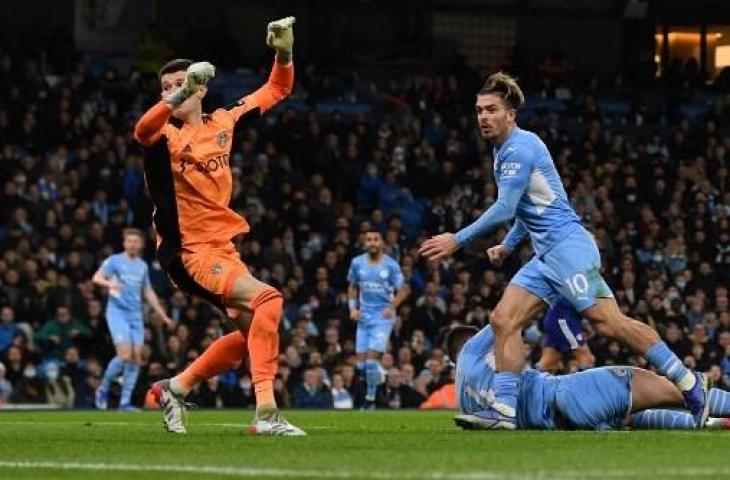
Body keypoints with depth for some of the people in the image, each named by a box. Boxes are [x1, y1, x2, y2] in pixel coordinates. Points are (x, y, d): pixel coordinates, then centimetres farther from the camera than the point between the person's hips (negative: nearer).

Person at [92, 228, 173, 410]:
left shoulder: (142, 266, 16)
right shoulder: (115, 261, -1)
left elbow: (148, 293, 25)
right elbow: (96, 278, -14)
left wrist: (164, 316, 23)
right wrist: (110, 283, -35)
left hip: (136, 315, 5)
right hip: (117, 312, -5)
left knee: (136, 358, -4)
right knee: (125, 355, -18)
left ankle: (125, 402, 1)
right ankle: (103, 389, 2)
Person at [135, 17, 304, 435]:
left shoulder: (223, 122, 6)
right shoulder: (165, 134, -11)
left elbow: (277, 90, 16)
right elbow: (143, 131, -37)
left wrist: (284, 53, -2)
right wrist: (179, 95, -52)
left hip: (224, 245, 8)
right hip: (189, 252, -8)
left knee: (252, 331, 17)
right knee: (268, 299, -26)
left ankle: (175, 388, 32)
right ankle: (266, 412, -27)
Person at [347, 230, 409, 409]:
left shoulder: (391, 265, -6)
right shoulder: (357, 263, 4)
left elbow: (402, 290, 1)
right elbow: (353, 287, 17)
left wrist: (392, 307, -14)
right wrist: (353, 308, 4)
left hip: (383, 316, -4)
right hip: (364, 316, 4)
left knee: (372, 359, -14)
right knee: (361, 363, -1)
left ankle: (370, 398, -2)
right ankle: (378, 376, 27)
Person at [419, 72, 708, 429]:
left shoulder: (519, 147, -11)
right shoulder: (504, 152, 19)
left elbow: (505, 209, -17)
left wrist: (458, 240, -12)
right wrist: (508, 246, 26)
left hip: (567, 245, -10)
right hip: (545, 257, 10)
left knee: (610, 324, -13)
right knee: (503, 321, -3)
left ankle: (688, 383, -6)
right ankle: (504, 409, -8)